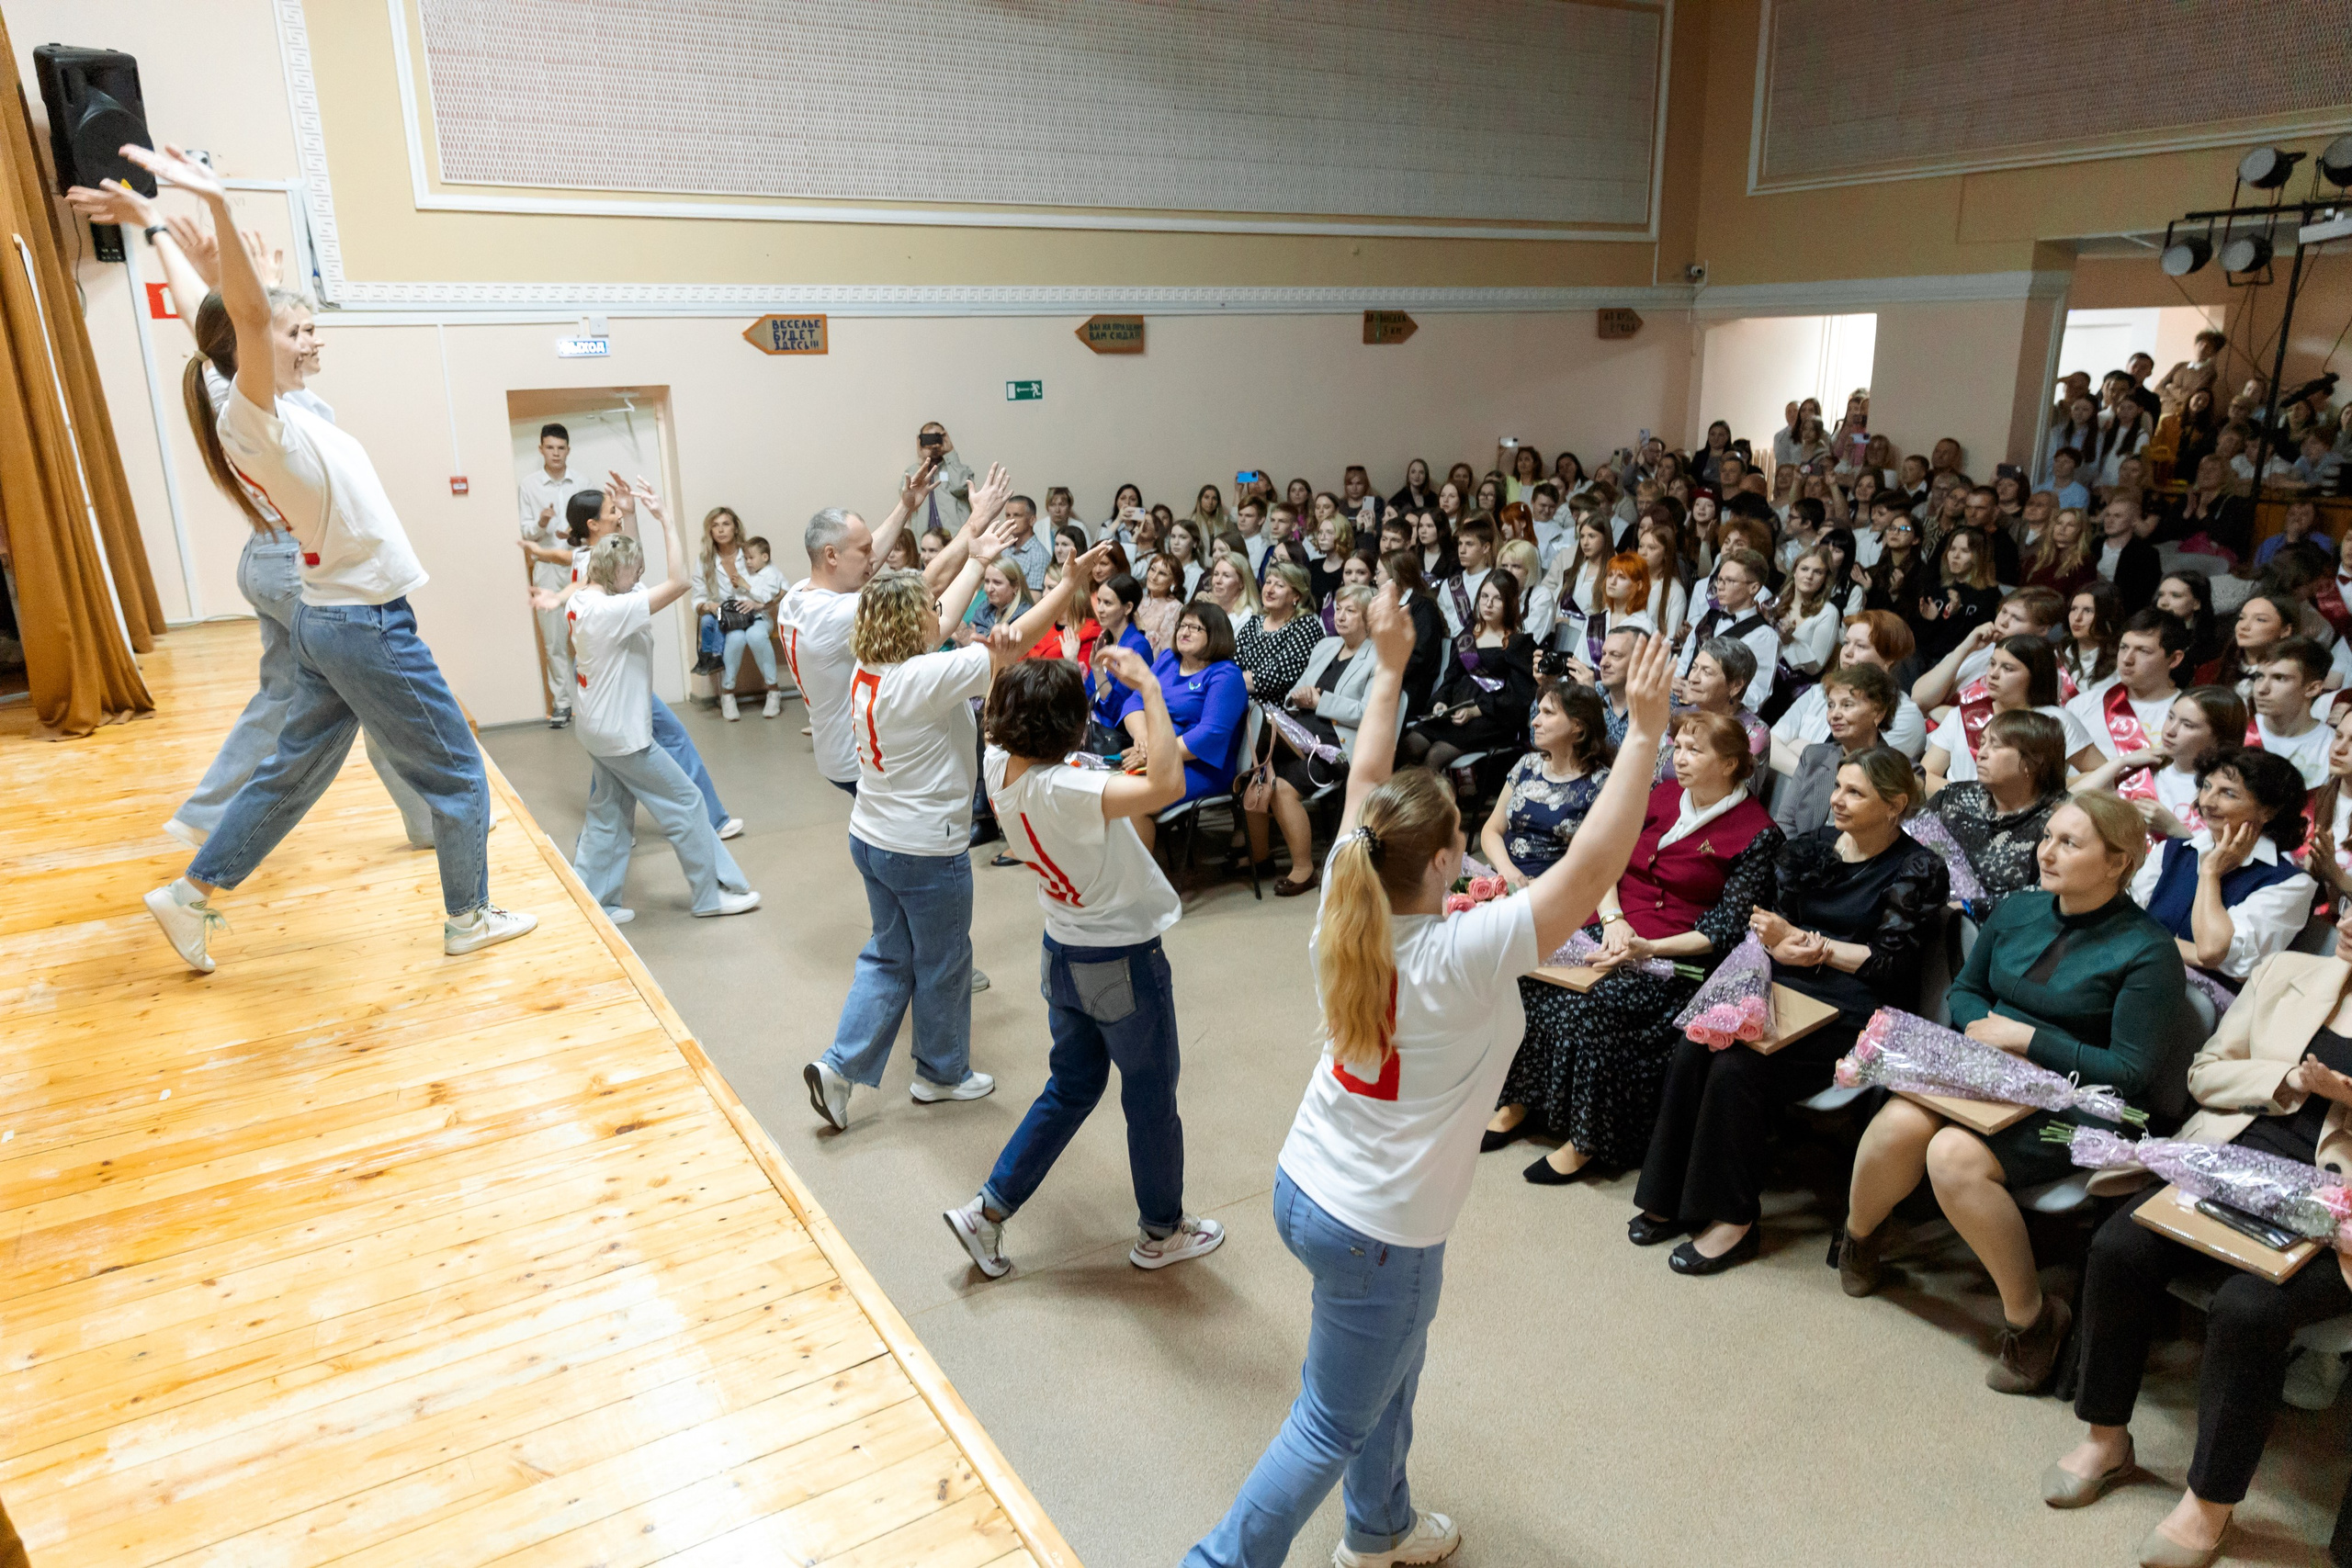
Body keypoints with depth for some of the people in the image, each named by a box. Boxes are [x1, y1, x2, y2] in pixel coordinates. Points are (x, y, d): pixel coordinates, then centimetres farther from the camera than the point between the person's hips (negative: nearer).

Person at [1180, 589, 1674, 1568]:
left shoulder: (1344, 910, -11)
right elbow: (1591, 869, -29)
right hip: (1377, 1231, -8)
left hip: (1303, 1186, 8)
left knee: (1392, 1375, 30)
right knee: (1332, 1429, 13)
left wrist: (1389, 670, 8)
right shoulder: (1462, 957, -29)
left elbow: (1365, 783, 1)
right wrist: (1644, 734, -26)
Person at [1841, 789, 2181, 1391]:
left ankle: (2031, 1317, -10)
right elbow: (1965, 989, 20)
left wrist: (2028, 1038, -14)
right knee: (1900, 1124, -28)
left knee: (1956, 1156, -32)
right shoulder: (2018, 909, 9)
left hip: (2074, 1104, -5)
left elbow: (2132, 1073, -11)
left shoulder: (2146, 953, -8)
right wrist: (1986, 1027, -3)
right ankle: (1859, 1236, 3)